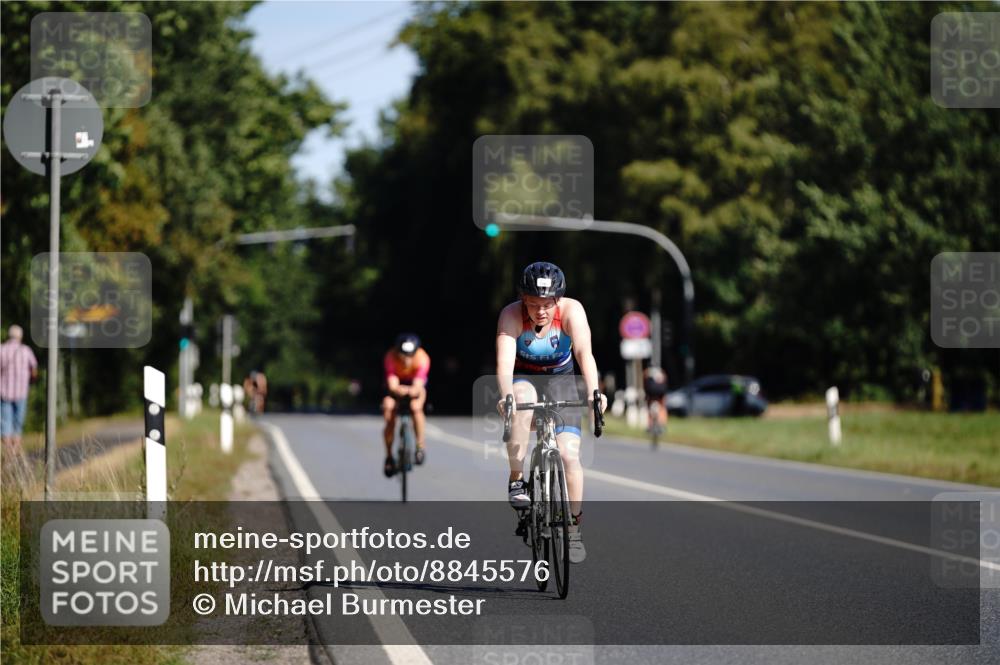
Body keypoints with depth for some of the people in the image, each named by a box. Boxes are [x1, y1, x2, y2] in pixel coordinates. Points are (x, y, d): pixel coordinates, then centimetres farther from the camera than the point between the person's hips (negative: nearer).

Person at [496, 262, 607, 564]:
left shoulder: (571, 311, -24)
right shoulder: (511, 315, -25)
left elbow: (584, 353, -36)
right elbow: (505, 361, -36)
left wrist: (593, 391, -52)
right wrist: (505, 397, -54)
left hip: (560, 380, 1)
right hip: (524, 378, -1)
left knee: (569, 454, -16)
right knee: (523, 398, -38)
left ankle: (574, 526, 3)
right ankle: (516, 480, -25)